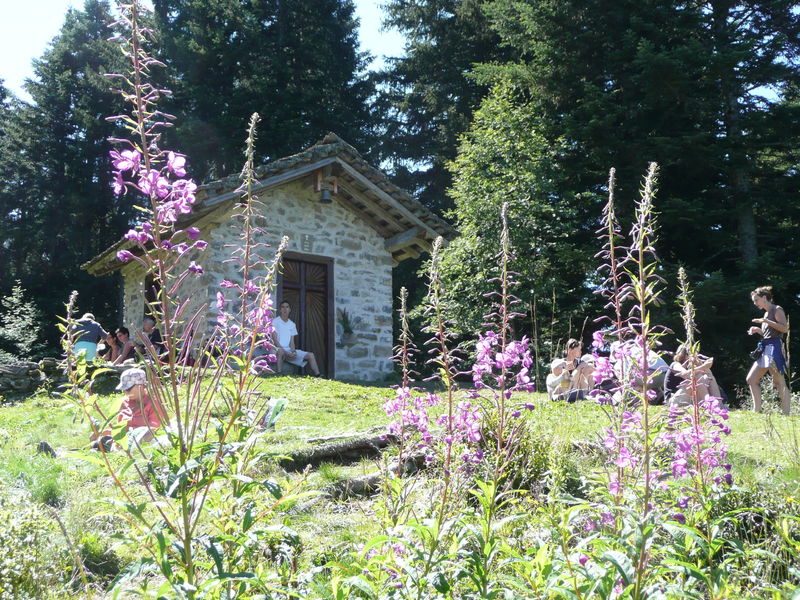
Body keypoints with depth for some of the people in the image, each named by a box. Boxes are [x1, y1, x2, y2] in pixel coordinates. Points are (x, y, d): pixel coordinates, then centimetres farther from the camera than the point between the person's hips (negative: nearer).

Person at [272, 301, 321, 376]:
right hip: (278, 349, -6)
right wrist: (286, 352, -23)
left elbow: (292, 342, 10)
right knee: (280, 351, -43)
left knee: (310, 355, -6)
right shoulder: (275, 322, -4)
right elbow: (275, 340, -12)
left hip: (289, 350, 6)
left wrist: (293, 351, -13)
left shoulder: (292, 324, 15)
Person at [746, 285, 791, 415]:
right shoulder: (767, 313, 22)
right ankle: (757, 411, 5)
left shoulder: (777, 310, -2)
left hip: (774, 348, -10)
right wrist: (758, 330, 11)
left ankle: (787, 414, -12)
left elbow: (785, 328, -16)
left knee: (779, 382, -11)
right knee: (751, 379, 5)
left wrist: (765, 321, -17)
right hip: (765, 349, 10)